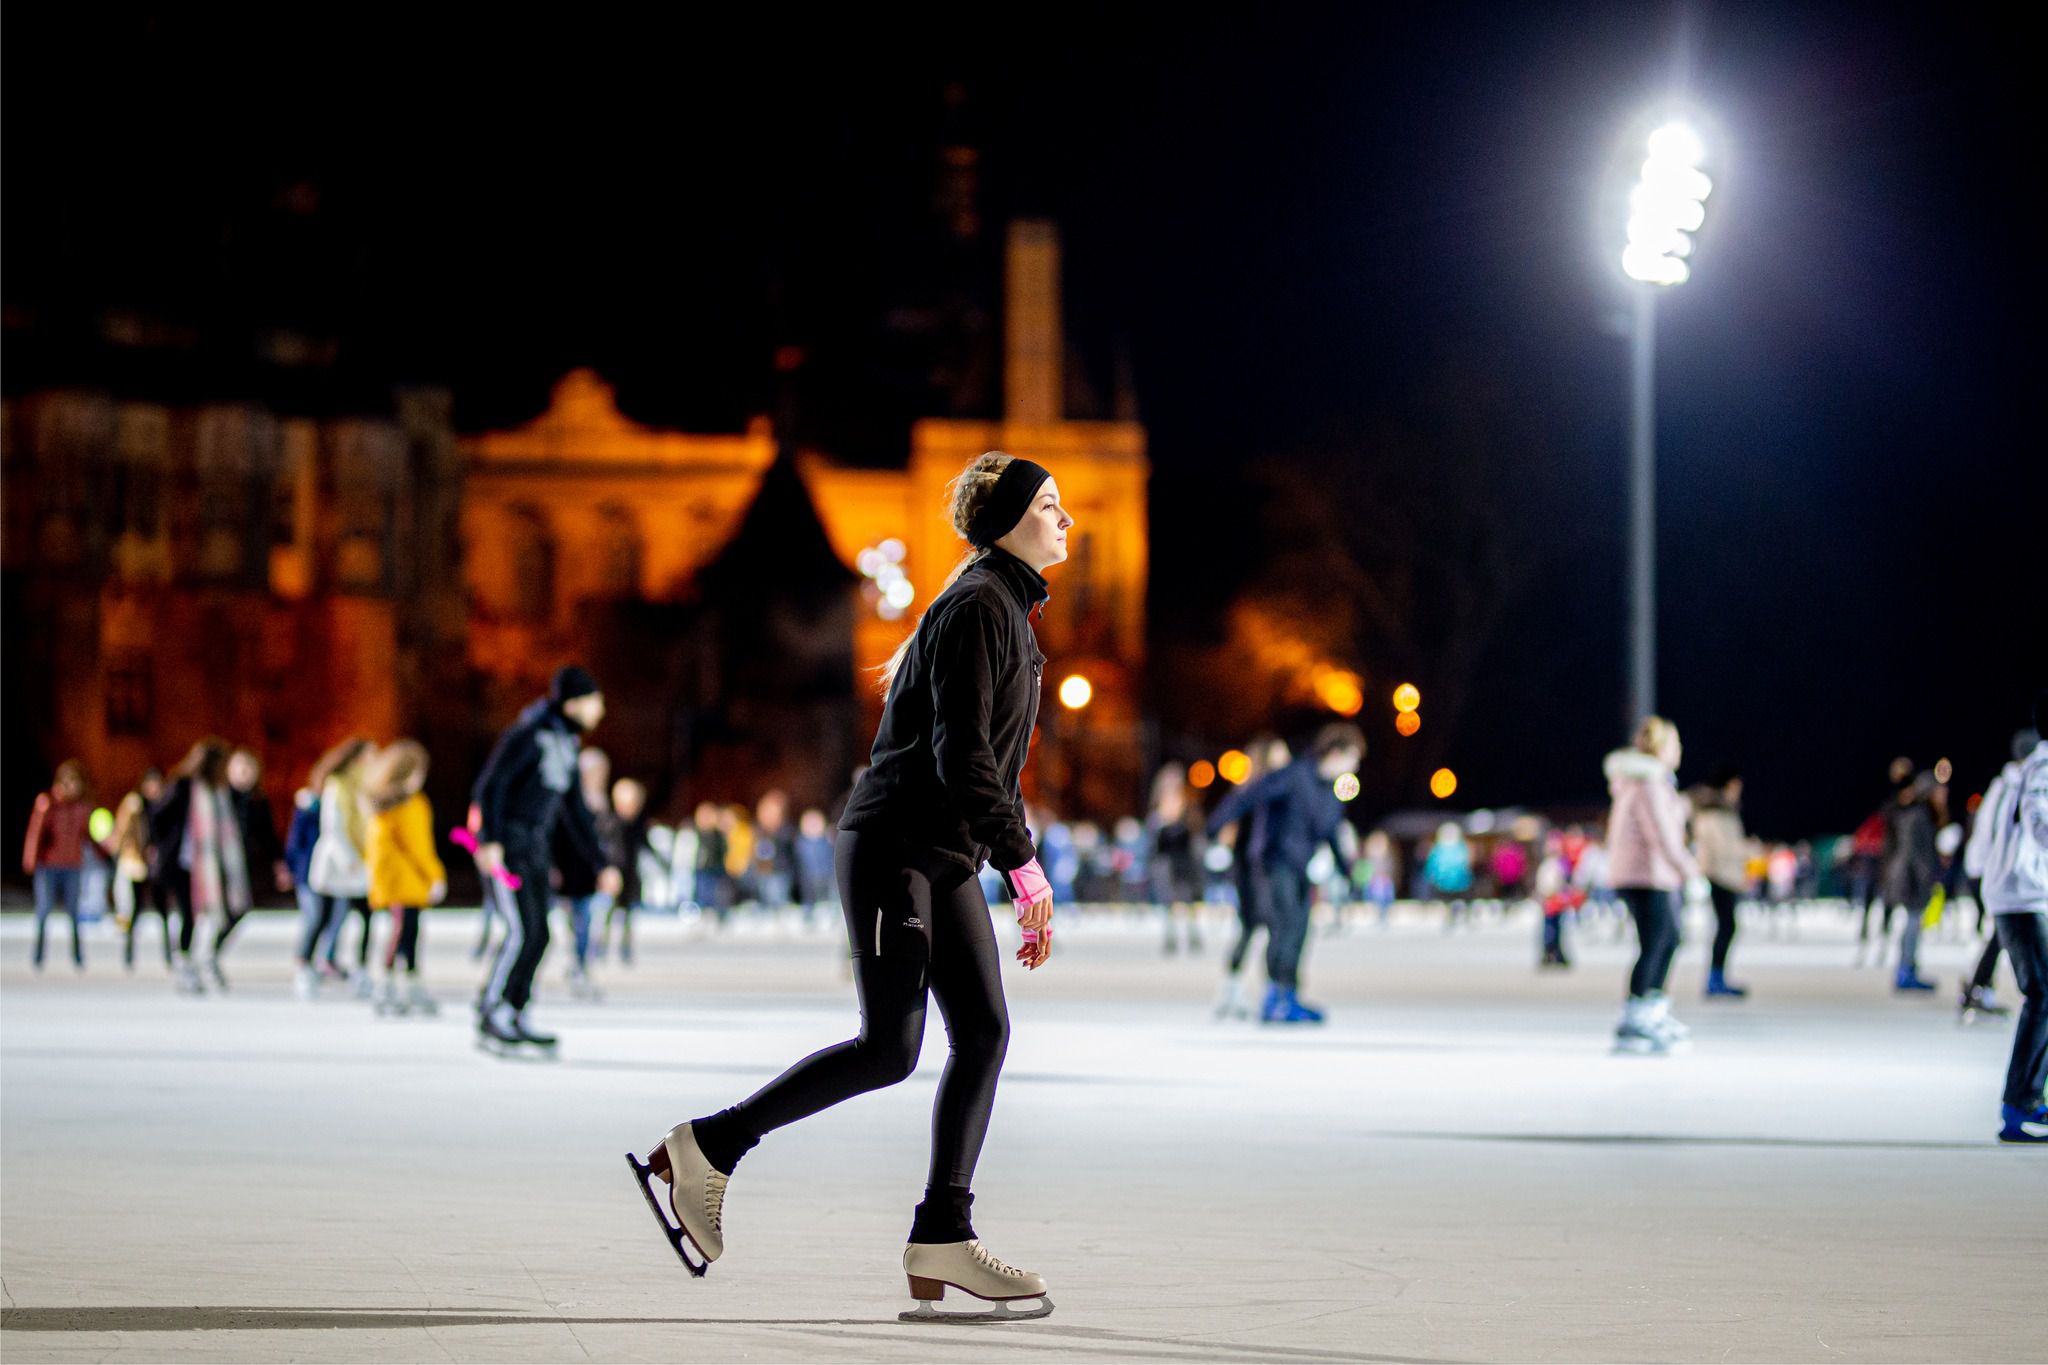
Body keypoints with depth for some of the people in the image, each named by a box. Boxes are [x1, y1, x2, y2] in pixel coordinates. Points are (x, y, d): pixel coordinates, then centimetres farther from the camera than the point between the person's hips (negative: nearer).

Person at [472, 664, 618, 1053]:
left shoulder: (566, 746, 15)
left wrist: (601, 863, 19)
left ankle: (513, 1017, 9)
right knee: (523, 932, -15)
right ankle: (490, 1017, -9)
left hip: (534, 846, 9)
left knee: (537, 936, 4)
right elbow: (491, 783, -20)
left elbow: (575, 811, 22)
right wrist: (490, 840, -31)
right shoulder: (529, 733, -13)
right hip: (504, 843, -9)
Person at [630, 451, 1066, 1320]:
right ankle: (706, 1149, -3)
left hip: (945, 857, 10)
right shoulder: (976, 609, -12)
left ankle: (941, 1239, -1)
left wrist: (1022, 885, 20)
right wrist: (1024, 863, -21)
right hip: (893, 847, -10)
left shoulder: (1007, 612, 19)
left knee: (984, 1031, 0)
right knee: (888, 1049, -12)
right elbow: (961, 754, -21)